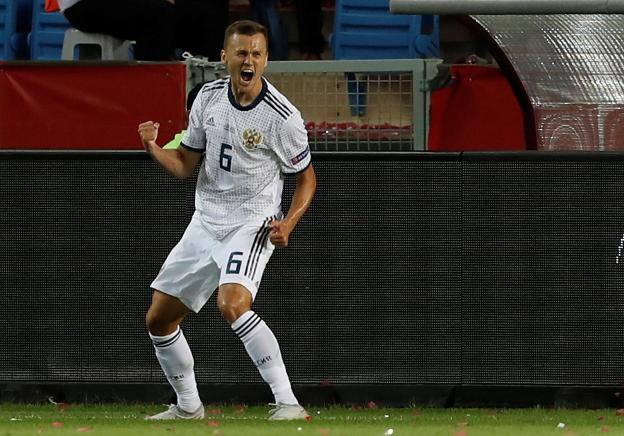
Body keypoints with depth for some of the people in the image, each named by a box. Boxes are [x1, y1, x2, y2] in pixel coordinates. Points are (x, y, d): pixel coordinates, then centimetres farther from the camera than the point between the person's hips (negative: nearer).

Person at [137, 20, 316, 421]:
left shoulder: (282, 116, -14)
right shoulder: (209, 97, 1)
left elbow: (306, 178, -1)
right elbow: (186, 165, 9)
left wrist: (288, 223, -17)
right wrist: (152, 147, -11)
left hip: (252, 225, -6)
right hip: (205, 223, 6)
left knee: (232, 303, -32)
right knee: (158, 319, 9)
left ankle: (288, 402, -30)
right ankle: (188, 406, 29)